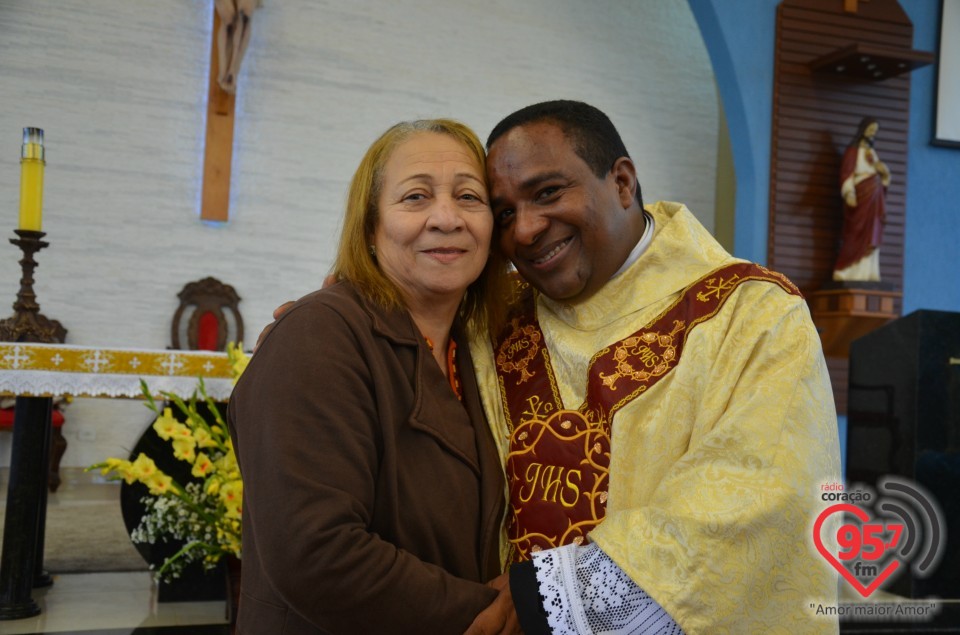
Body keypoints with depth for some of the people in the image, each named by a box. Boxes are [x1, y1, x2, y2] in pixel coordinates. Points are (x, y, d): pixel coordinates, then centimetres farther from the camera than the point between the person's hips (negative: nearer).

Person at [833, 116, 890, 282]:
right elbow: (846, 173, -12)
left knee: (871, 239, 3)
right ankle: (845, 273, -8)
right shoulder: (853, 150, -1)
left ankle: (867, 274, 3)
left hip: (874, 200, 7)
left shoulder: (872, 152, 20)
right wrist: (849, 193, -28)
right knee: (857, 236, -10)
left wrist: (882, 170, -1)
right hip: (860, 198, -7)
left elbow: (884, 177, 22)